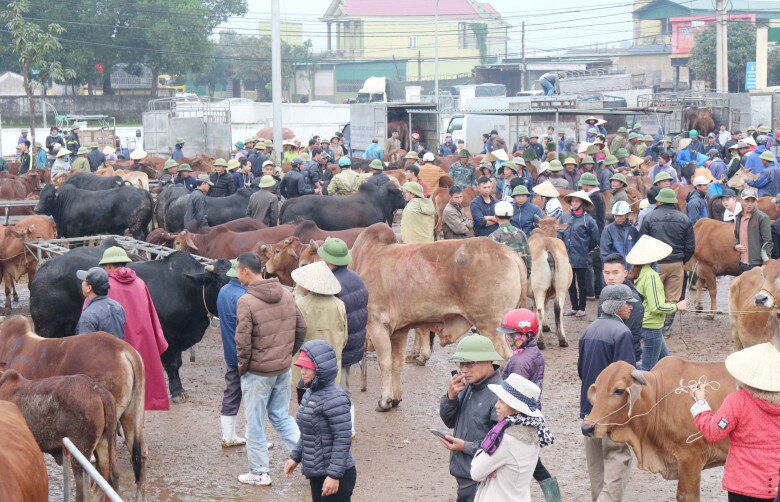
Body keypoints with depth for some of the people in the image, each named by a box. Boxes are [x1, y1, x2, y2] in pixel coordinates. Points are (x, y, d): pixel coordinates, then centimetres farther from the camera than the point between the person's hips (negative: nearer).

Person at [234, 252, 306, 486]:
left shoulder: (246, 302, -19)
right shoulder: (286, 295, 1)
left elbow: (243, 342, -19)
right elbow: (301, 328, 7)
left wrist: (241, 366, -3)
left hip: (257, 372, -6)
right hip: (284, 369, 6)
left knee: (254, 423, 8)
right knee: (281, 416, 19)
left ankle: (259, 473, 18)